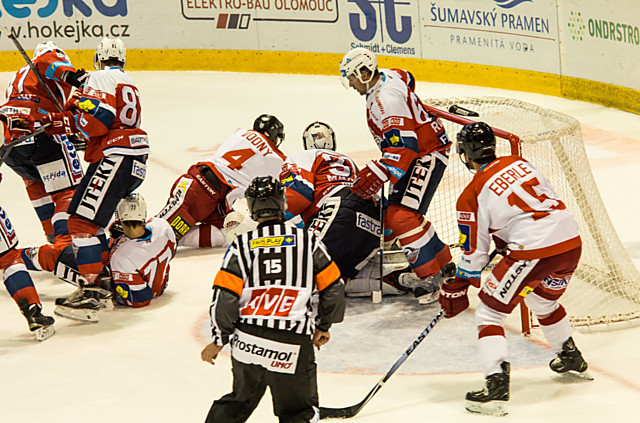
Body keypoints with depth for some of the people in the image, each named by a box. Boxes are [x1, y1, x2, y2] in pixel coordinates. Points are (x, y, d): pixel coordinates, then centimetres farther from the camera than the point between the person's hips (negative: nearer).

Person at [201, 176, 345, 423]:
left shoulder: (241, 246, 2)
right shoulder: (308, 241, 3)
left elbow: (225, 298, -3)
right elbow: (333, 289, 7)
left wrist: (219, 340, 9)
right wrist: (323, 326, 22)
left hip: (246, 342, 2)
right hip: (292, 345, -2)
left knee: (240, 402, 25)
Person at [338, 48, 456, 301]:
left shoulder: (386, 98, -26)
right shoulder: (386, 77, 5)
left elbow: (404, 144, -33)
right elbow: (408, 79, 31)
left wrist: (379, 174, -39)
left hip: (427, 155, -11)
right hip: (414, 153, 11)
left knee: (401, 215, -21)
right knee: (393, 215, 10)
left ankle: (431, 276, -17)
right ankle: (443, 263, 17)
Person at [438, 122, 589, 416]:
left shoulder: (471, 196, -1)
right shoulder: (518, 163, 15)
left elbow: (474, 252, 3)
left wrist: (455, 290, 15)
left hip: (535, 252, -7)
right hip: (571, 240, 7)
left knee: (490, 312, 3)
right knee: (543, 300, 35)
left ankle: (496, 387, -10)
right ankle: (571, 360, 51)